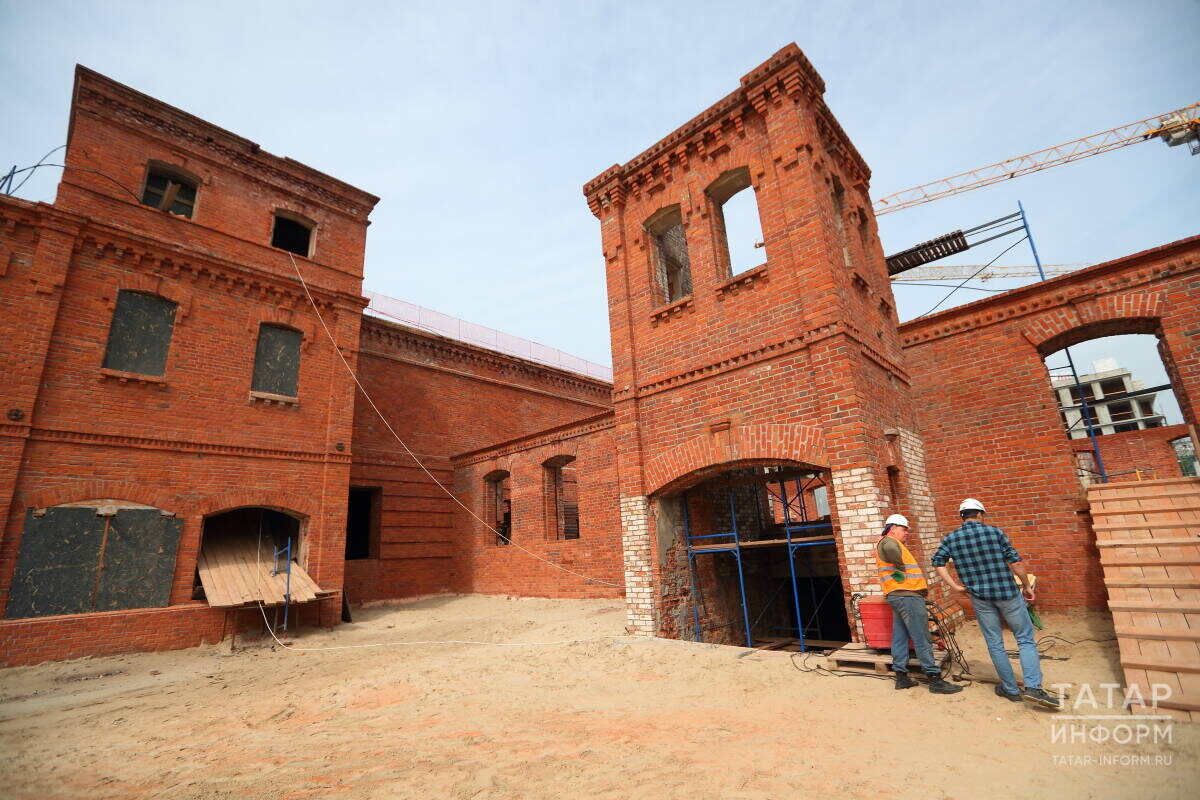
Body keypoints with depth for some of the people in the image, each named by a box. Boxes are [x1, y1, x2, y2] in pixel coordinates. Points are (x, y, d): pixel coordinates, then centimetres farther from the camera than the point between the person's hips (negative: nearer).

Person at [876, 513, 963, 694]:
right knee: (922, 639, -4)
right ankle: (935, 680, 2)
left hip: (898, 596, 10)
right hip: (907, 596, -10)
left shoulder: (886, 543, 22)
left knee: (900, 637, 11)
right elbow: (892, 550, -34)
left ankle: (901, 677, 16)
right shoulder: (888, 541, -11)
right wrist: (901, 568, -19)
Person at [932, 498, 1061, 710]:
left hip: (980, 598, 2)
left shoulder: (950, 539, 1)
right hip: (1007, 593, -2)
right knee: (1026, 640, 10)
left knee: (995, 644, 12)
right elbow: (1015, 561, -5)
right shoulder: (994, 532, -5)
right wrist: (1026, 586, 6)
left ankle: (1010, 689, 20)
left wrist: (953, 585, 4)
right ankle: (1033, 687, -2)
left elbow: (938, 562, -2)